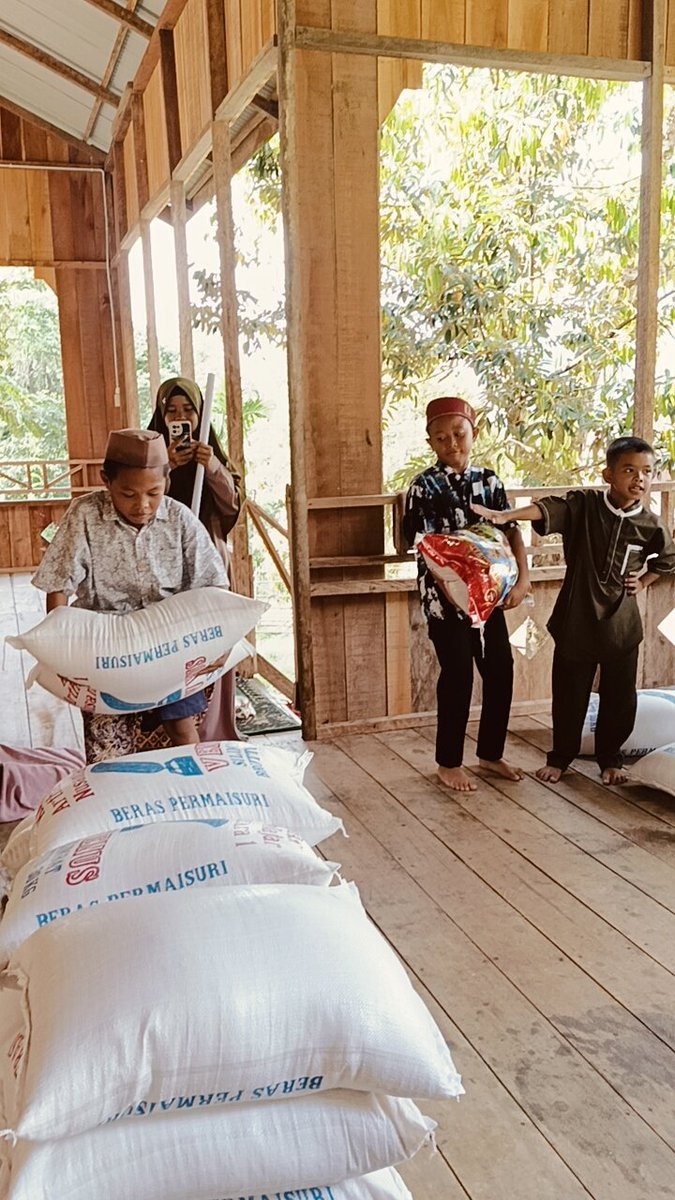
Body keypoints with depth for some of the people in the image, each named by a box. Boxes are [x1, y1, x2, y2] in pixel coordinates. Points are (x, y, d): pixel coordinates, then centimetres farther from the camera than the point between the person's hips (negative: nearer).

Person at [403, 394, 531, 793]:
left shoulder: (489, 480, 6)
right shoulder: (425, 487, -8)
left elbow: (512, 531, 5)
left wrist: (523, 578, -9)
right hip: (445, 595, -5)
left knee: (501, 669, 9)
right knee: (458, 675, -1)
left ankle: (491, 753, 28)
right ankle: (449, 763, 17)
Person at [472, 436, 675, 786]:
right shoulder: (583, 505, -12)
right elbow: (546, 509, -30)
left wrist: (643, 583, 3)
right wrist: (503, 516, -46)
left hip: (621, 625, 2)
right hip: (576, 620, -2)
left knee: (619, 698, 13)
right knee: (569, 694, 12)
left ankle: (610, 758, 35)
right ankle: (560, 756, 32)